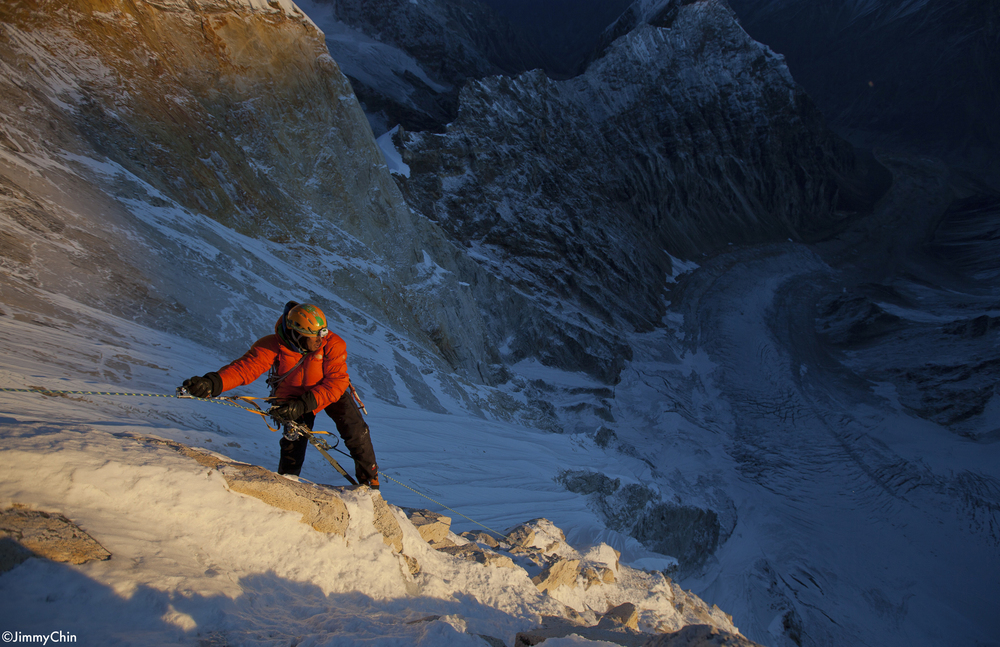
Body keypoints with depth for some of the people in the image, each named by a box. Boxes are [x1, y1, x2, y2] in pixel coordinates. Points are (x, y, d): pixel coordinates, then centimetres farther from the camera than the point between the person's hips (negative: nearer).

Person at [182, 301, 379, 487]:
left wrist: (303, 405, -42)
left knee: (356, 432, -10)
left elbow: (337, 382, -33)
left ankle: (370, 483, 12)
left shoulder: (333, 344, -31)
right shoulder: (273, 346, -28)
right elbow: (244, 367, -37)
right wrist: (212, 383, -56)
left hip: (331, 392, 0)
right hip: (293, 396, 1)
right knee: (294, 439, -10)